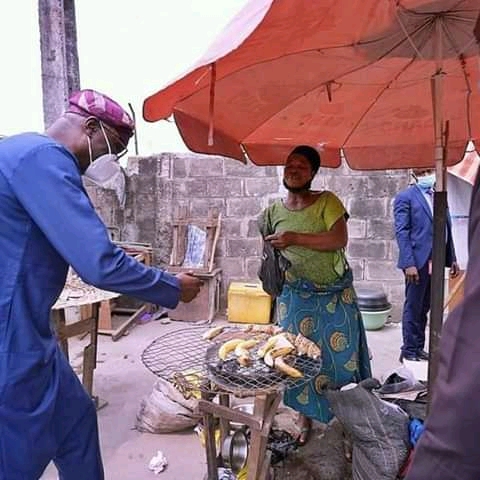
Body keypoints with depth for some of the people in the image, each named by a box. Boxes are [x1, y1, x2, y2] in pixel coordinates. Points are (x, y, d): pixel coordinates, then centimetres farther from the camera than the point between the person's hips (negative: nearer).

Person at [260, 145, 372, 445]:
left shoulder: (327, 201, -6)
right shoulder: (273, 212, 3)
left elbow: (340, 239, -20)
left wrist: (296, 238, -24)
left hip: (337, 295, -1)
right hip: (296, 297, 2)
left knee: (342, 355, 7)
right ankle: (305, 418, 28)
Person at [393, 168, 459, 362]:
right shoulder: (405, 197, -5)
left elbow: (447, 228, 14)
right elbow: (401, 232, -11)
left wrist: (452, 258, 9)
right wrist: (409, 263, -18)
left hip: (436, 262, 6)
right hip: (418, 261, -6)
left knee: (424, 308, 14)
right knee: (413, 308, 2)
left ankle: (419, 348, 24)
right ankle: (409, 352, 13)